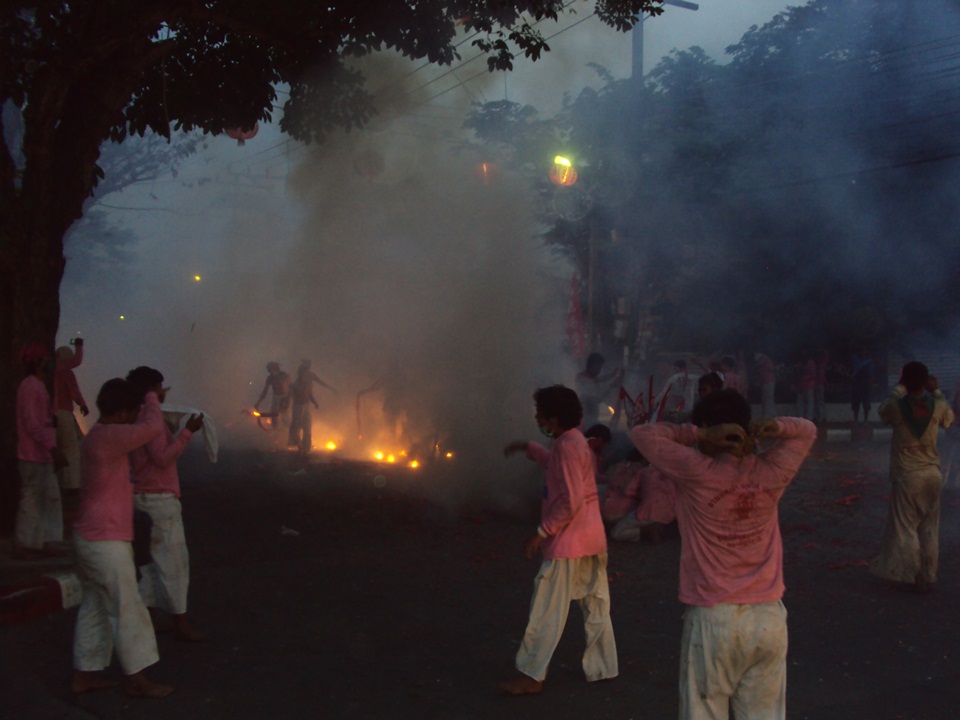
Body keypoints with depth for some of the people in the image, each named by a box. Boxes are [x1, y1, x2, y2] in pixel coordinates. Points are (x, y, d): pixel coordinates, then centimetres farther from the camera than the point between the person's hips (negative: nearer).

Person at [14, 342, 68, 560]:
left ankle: (47, 542, 16)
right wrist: (52, 447, -26)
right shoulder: (31, 386, -14)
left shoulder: (37, 386, 17)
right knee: (32, 499, -4)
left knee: (50, 497, 12)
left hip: (42, 454, 10)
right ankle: (22, 546, 3)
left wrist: (52, 449, 20)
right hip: (34, 455, -10)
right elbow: (31, 422, -22)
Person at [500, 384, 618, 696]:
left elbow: (570, 502, -23)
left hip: (569, 541, -10)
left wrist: (541, 533, -18)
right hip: (591, 538, 10)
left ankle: (531, 676, 3)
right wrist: (527, 448, 29)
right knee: (596, 607, 15)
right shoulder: (574, 440, 10)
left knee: (547, 611, -3)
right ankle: (602, 667, 23)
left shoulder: (567, 446, -19)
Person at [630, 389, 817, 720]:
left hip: (713, 619, -4)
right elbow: (807, 431, 17)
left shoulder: (698, 474, -12)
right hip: (769, 618, 4)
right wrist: (776, 426, -4)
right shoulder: (772, 472, -1)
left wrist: (699, 434, -11)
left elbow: (642, 433, -3)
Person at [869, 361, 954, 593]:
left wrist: (898, 388, 17)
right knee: (930, 529, 12)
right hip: (932, 474, 3)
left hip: (906, 476, -3)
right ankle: (929, 576, 18)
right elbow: (948, 419, 17)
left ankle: (916, 576, 8)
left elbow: (883, 412, 11)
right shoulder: (937, 406, -7)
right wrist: (937, 391, 22)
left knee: (906, 528, 7)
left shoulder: (896, 406, -14)